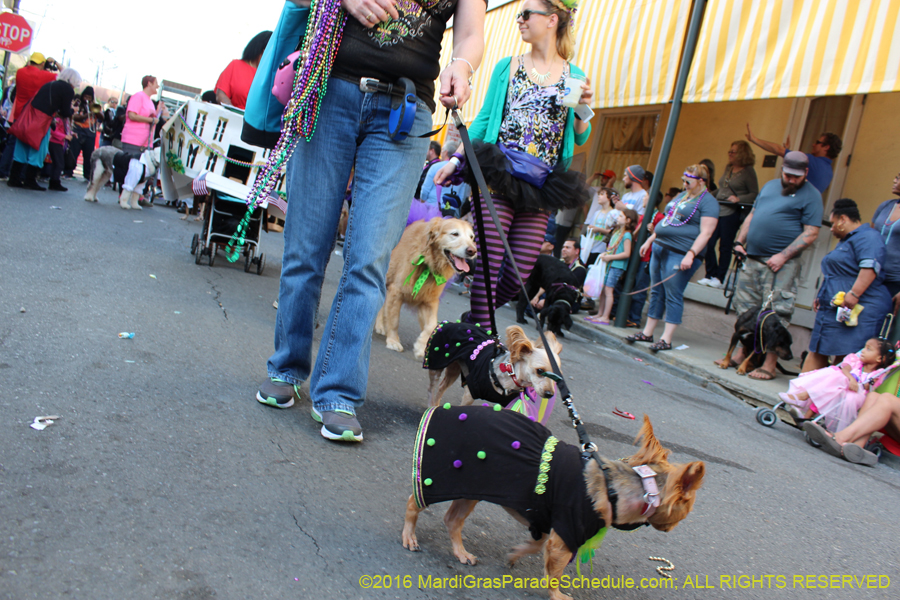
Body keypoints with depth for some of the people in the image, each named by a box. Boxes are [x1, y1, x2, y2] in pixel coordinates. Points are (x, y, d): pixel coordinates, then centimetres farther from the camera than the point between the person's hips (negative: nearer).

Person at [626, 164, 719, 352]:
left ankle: (666, 340, -3)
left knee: (673, 297, -7)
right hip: (660, 248, 8)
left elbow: (706, 233, -16)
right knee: (656, 292, 11)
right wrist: (650, 240, 20)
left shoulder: (708, 202, -8)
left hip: (680, 255, -8)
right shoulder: (682, 196, 19)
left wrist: (691, 255, -24)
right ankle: (647, 333, 17)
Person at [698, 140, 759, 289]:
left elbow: (754, 194, -7)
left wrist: (738, 199, -20)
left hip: (732, 214, -6)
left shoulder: (748, 172, -4)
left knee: (725, 246, -1)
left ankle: (720, 279, 6)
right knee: (708, 243, 0)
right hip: (717, 211, 6)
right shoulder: (728, 169, 15)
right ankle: (711, 275, 10)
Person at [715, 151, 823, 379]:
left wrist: (783, 256, -17)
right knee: (745, 309, 10)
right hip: (753, 258, 7)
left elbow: (810, 234, -10)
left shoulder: (811, 196, -3)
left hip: (781, 263, -7)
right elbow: (752, 215, 23)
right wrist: (740, 241, 11)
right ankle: (741, 354, 20)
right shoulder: (770, 186, 17)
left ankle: (769, 365, -3)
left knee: (776, 312, -7)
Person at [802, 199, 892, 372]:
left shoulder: (867, 237, -9)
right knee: (817, 352, 7)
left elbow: (870, 267, -24)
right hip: (833, 309, 11)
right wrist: (821, 297, 27)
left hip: (858, 311, -11)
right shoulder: (845, 241, 26)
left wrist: (854, 294, -30)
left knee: (845, 356, -13)